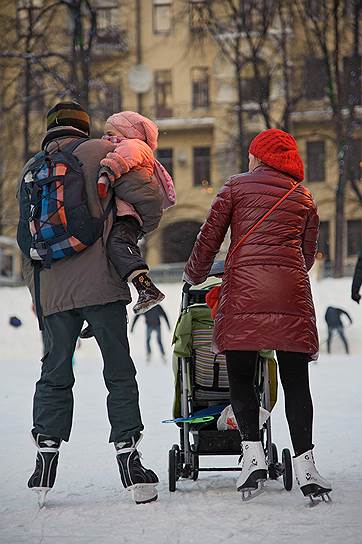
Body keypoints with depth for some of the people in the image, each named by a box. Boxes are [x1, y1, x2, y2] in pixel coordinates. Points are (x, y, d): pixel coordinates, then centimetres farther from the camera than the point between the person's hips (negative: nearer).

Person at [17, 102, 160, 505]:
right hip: (99, 284, -4)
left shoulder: (29, 172, 16)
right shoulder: (99, 153, 2)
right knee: (119, 372, 1)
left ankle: (45, 461, 3)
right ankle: (128, 458, -2)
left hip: (51, 290, 4)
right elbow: (147, 198, -4)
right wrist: (137, 230, 16)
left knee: (54, 374, 10)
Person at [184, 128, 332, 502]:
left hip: (243, 289, -2)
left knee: (240, 376, 4)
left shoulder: (237, 186, 12)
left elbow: (209, 237, 11)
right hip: (291, 293, 2)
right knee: (295, 381, 3)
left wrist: (194, 276, 28)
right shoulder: (304, 198, 20)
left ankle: (253, 454, -11)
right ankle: (304, 465, -5)